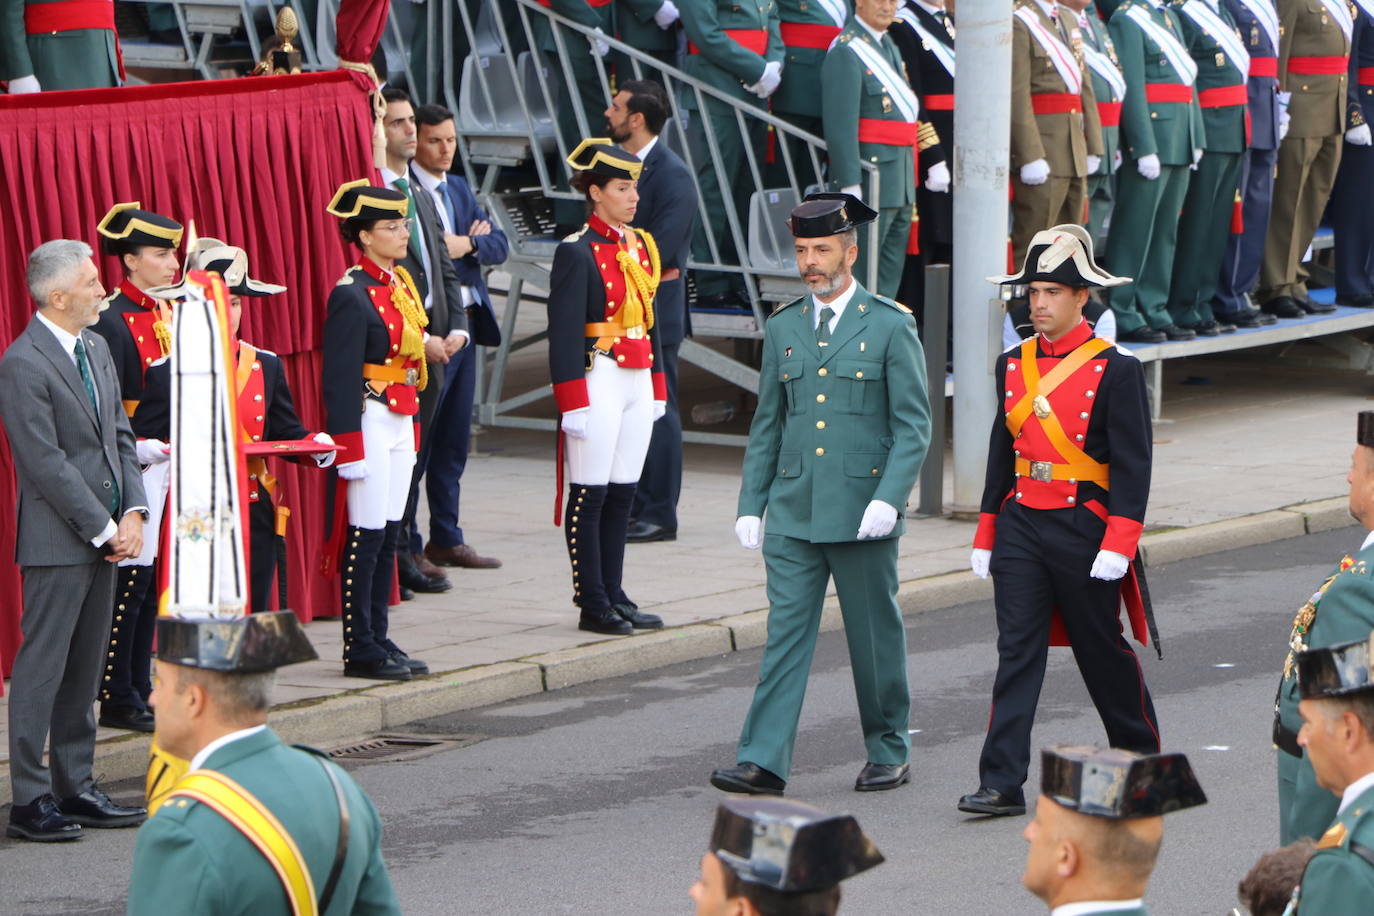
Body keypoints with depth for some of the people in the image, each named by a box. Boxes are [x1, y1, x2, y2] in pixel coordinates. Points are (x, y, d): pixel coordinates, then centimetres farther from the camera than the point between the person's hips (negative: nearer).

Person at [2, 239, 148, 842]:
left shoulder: (95, 348, 13)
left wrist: (132, 513, 1)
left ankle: (75, 788, 18)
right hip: (57, 539, -8)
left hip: (105, 535, 8)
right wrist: (105, 529, -14)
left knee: (84, 670, 12)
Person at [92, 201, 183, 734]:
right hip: (137, 465, -8)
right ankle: (118, 701, 1)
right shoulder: (112, 322, -13)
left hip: (175, 461, 8)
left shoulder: (169, 312, 13)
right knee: (130, 579, -5)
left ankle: (141, 691, 17)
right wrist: (141, 448, -25)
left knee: (152, 579, 11)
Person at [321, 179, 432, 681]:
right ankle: (360, 649, 1)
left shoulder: (402, 282, 12)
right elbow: (339, 379, -17)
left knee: (389, 534, 10)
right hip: (371, 420, -9)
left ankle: (378, 640, 16)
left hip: (402, 421, 9)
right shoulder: (352, 295, -15)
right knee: (366, 536, -4)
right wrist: (349, 448, -19)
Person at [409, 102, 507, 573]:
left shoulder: (459, 189, 17)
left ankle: (446, 539, 20)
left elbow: (499, 244, 11)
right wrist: (459, 244, -10)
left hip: (465, 323, 8)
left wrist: (466, 245, -8)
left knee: (454, 439, 13)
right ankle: (406, 547, 1)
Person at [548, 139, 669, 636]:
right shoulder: (577, 252, -10)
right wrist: (573, 404, -17)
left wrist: (658, 387, 16)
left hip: (638, 382, 7)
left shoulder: (641, 245, 13)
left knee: (622, 493, 9)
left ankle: (614, 595, 15)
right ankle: (593, 605, 2)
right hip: (599, 381, -7)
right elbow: (564, 333, -14)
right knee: (591, 495, -2)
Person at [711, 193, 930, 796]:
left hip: (863, 513, -3)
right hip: (794, 512, 3)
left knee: (875, 636, 6)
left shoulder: (891, 327, -2)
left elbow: (914, 424, -5)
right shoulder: (784, 328, 11)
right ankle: (763, 763, -7)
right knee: (785, 632, -3)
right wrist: (751, 503, 8)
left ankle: (889, 753, 21)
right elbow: (767, 424, 15)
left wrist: (889, 498, -16)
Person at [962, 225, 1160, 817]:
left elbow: (1133, 464, -9)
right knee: (1016, 651, -3)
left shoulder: (1115, 370, -7)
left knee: (1103, 651, 9)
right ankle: (1002, 784, -7)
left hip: (1083, 530, -4)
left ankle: (1142, 760, 30)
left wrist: (1118, 544, -16)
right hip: (1020, 528, 4)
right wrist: (986, 536, 13)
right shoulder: (1013, 365, 8)